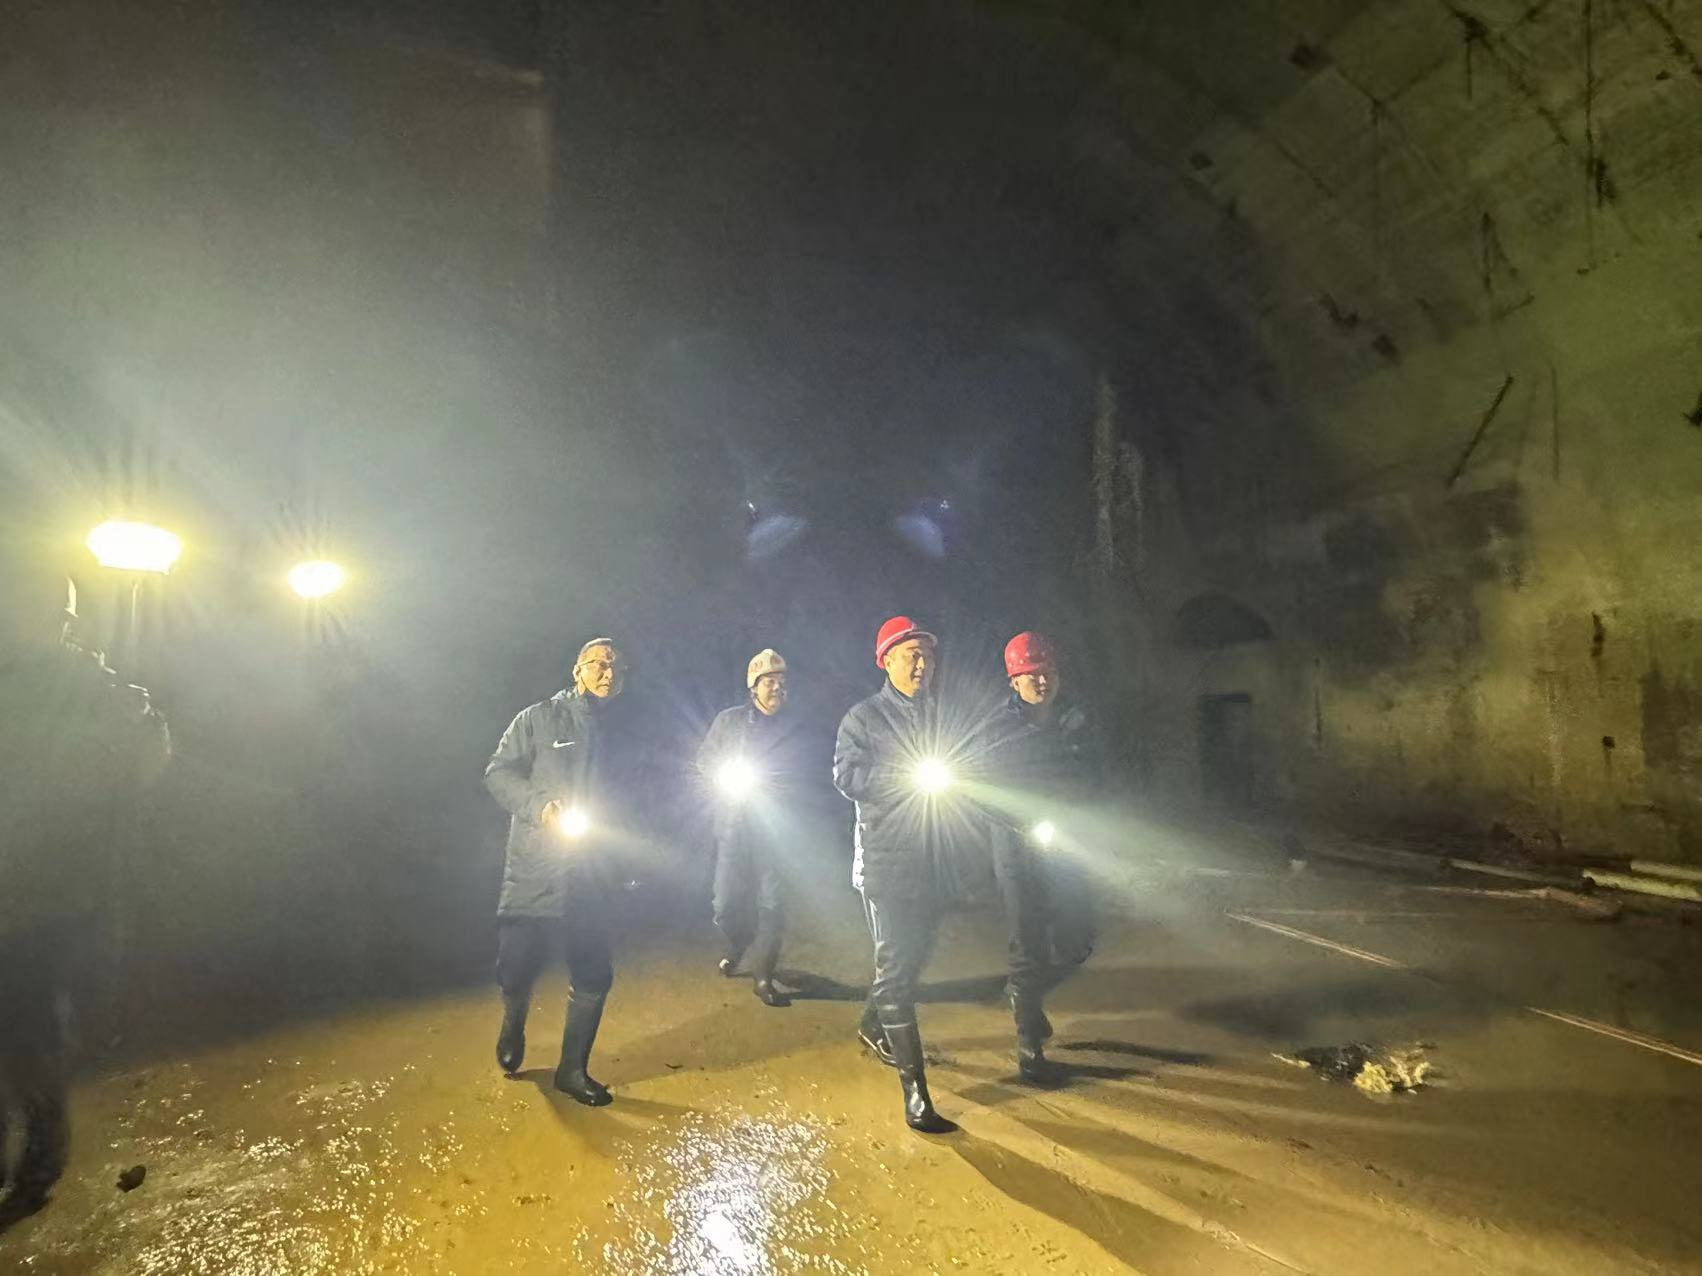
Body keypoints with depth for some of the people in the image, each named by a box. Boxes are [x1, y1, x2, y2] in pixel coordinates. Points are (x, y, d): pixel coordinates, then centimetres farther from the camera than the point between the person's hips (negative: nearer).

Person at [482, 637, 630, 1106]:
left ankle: (572, 1069, 24)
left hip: (589, 874, 4)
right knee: (517, 966, 4)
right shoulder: (538, 718, -3)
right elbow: (498, 772, -5)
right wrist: (539, 806, -20)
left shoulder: (617, 732, 9)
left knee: (595, 972, 5)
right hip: (534, 871, -4)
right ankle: (513, 1029, 40)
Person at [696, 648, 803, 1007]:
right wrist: (727, 774, -9)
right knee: (727, 902, 5)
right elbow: (704, 761, 8)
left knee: (773, 902, -4)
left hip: (773, 826, 0)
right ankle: (737, 947, 37)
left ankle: (762, 976, 9)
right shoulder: (729, 719, 3)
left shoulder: (792, 728, 5)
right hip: (732, 824, 0)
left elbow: (798, 777, 8)